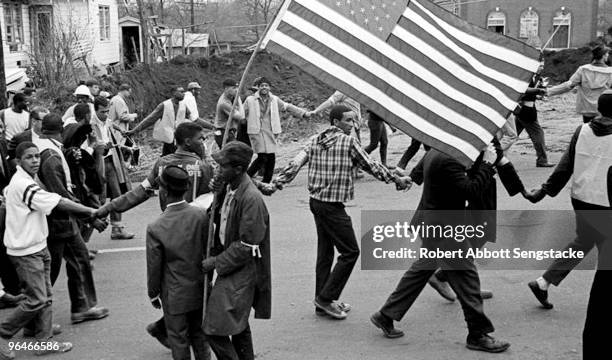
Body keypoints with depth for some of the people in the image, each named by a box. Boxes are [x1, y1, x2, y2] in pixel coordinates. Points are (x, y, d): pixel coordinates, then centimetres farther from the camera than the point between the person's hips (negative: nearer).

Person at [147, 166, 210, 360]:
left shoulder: (155, 228, -23)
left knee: (179, 340, 14)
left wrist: (153, 294, 5)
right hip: (200, 290, 4)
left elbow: (154, 267, -12)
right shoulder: (201, 215, -15)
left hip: (175, 296, -3)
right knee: (199, 334, 22)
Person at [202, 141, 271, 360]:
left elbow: (246, 247, -22)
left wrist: (216, 262, -15)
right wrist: (214, 253, 6)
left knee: (216, 329, -10)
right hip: (230, 265, 9)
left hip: (242, 270, -9)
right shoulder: (228, 189, 2)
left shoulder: (251, 199, -24)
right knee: (238, 325, 21)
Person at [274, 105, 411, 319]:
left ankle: (322, 301, 23)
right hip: (333, 207, -8)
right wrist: (397, 180, 8)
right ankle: (326, 297, 4)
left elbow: (296, 163, -2)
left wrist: (279, 181, -2)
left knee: (325, 251, 16)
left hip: (316, 202, 8)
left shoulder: (315, 141, 9)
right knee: (350, 252, 2)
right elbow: (371, 166, -2)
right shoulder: (348, 142, -8)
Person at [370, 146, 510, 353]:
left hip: (430, 222, 11)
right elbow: (469, 190, -26)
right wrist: (488, 164, -18)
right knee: (466, 276, -2)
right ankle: (478, 334, 8)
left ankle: (386, 316, 26)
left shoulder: (434, 153, 8)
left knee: (421, 270, 19)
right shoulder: (447, 161, -24)